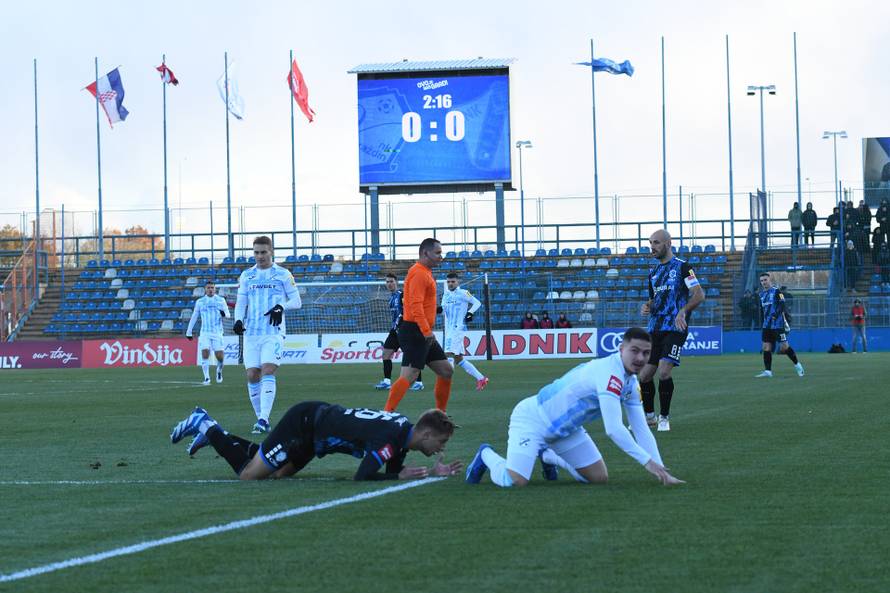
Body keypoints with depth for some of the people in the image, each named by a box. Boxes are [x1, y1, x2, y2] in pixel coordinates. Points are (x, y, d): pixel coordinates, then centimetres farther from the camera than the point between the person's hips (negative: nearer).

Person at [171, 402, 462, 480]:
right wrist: (402, 476, -27)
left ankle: (209, 428, 29)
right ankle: (206, 426, 15)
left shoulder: (403, 431, -3)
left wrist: (433, 472, -5)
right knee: (248, 476, -1)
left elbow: (392, 471, 7)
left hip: (317, 416, 9)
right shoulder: (390, 437, -30)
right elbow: (362, 478, -35)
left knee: (276, 474, 21)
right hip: (304, 423, -9)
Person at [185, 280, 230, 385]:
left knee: (220, 356, -6)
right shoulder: (200, 302, 10)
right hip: (205, 333, 0)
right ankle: (206, 377, -10)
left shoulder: (221, 300, 7)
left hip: (217, 333, 0)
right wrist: (189, 332, 14)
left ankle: (219, 371, 26)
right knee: (205, 353, -15)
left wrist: (224, 314, -19)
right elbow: (194, 317, 15)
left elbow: (227, 314, 6)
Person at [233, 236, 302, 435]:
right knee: (252, 375, -2)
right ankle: (261, 418, 10)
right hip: (251, 333, 4)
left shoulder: (283, 274, 4)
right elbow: (241, 302, 14)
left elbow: (296, 301, 5)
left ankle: (263, 419, -23)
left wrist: (282, 307, -15)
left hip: (274, 331, -4)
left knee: (267, 372, -17)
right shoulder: (246, 276, 13)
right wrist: (238, 320, -6)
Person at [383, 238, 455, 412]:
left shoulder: (424, 273, 18)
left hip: (423, 334, 11)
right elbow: (415, 305, -24)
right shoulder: (419, 274, -14)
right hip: (415, 332, -11)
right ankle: (387, 414, -19)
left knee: (446, 371, 12)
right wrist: (426, 331, -29)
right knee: (408, 376, -16)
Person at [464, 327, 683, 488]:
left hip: (565, 429, 9)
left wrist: (661, 472, -7)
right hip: (532, 419, -9)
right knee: (515, 481, -25)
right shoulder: (610, 372, -30)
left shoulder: (631, 383, -1)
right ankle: (486, 456, 10)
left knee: (599, 478, 5)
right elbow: (613, 428, -35)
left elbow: (642, 430, 2)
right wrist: (647, 461, -32)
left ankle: (547, 456, 28)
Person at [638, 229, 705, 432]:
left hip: (675, 329, -7)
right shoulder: (654, 273, 18)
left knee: (664, 372, -18)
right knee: (644, 375, 4)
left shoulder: (682, 267, -4)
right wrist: (646, 307, 5)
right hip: (655, 329, 7)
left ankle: (664, 417, -4)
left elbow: (699, 294, -11)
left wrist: (683, 311, -26)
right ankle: (649, 415, 21)